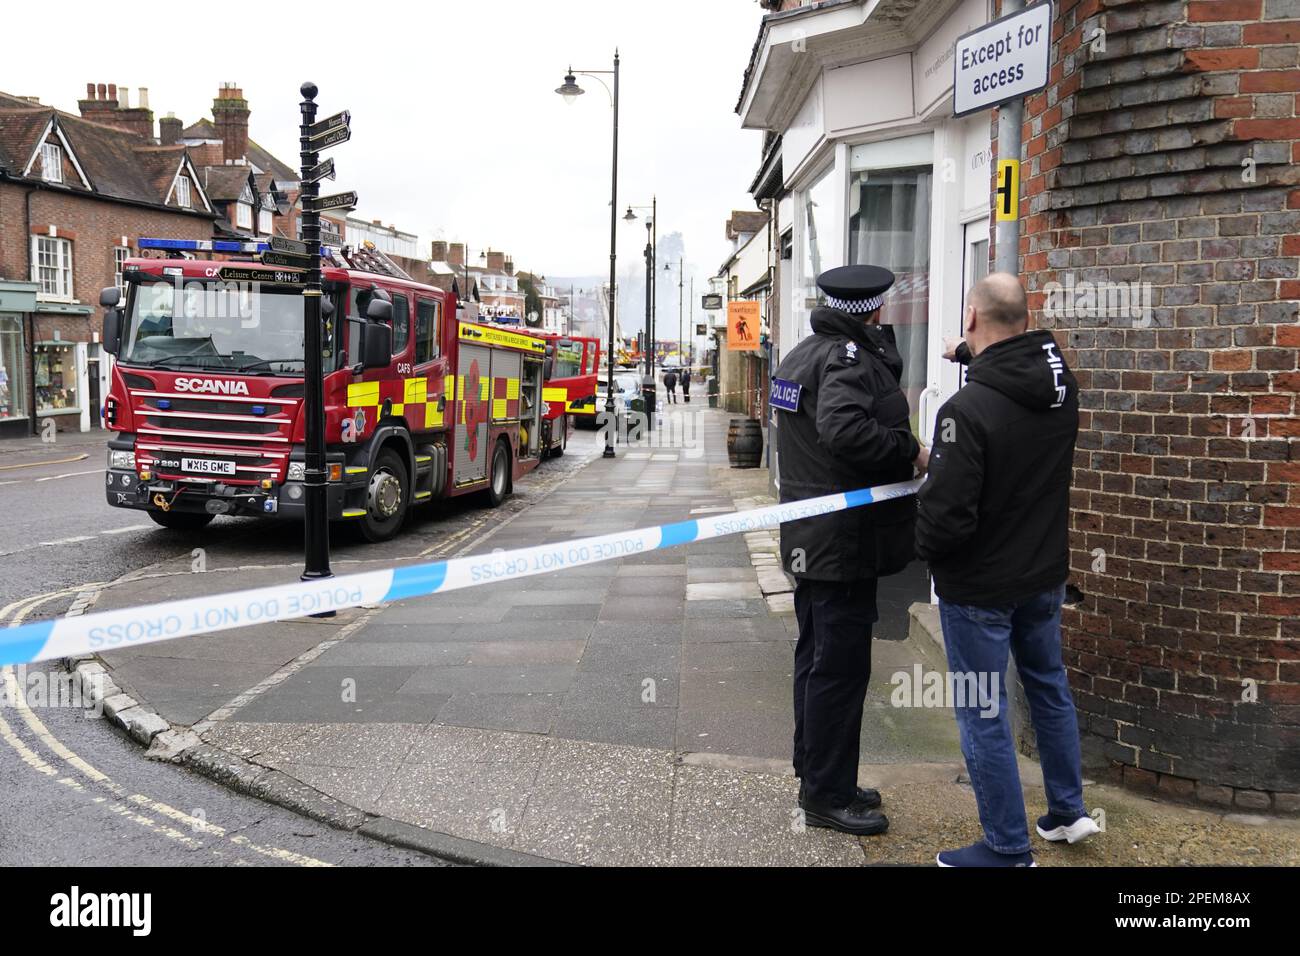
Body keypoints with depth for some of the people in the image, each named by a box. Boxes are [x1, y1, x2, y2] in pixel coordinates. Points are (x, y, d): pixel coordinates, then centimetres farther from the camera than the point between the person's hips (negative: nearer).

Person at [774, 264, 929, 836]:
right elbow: (844, 429, -34)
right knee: (840, 667, -1)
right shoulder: (849, 359, -18)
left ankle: (815, 776, 30)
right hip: (845, 542, -10)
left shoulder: (801, 354, 12)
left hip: (808, 538, 10)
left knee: (816, 657, 17)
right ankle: (826, 795, 8)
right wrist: (910, 450, -22)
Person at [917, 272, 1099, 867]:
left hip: (979, 586, -7)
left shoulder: (967, 410, -27)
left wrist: (921, 547, -6)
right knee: (1050, 688, 25)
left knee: (982, 714, 5)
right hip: (1045, 573, 8)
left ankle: (1008, 850, 16)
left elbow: (946, 515, -26)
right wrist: (976, 356, 30)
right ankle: (1068, 812, 39)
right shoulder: (1060, 383, -4)